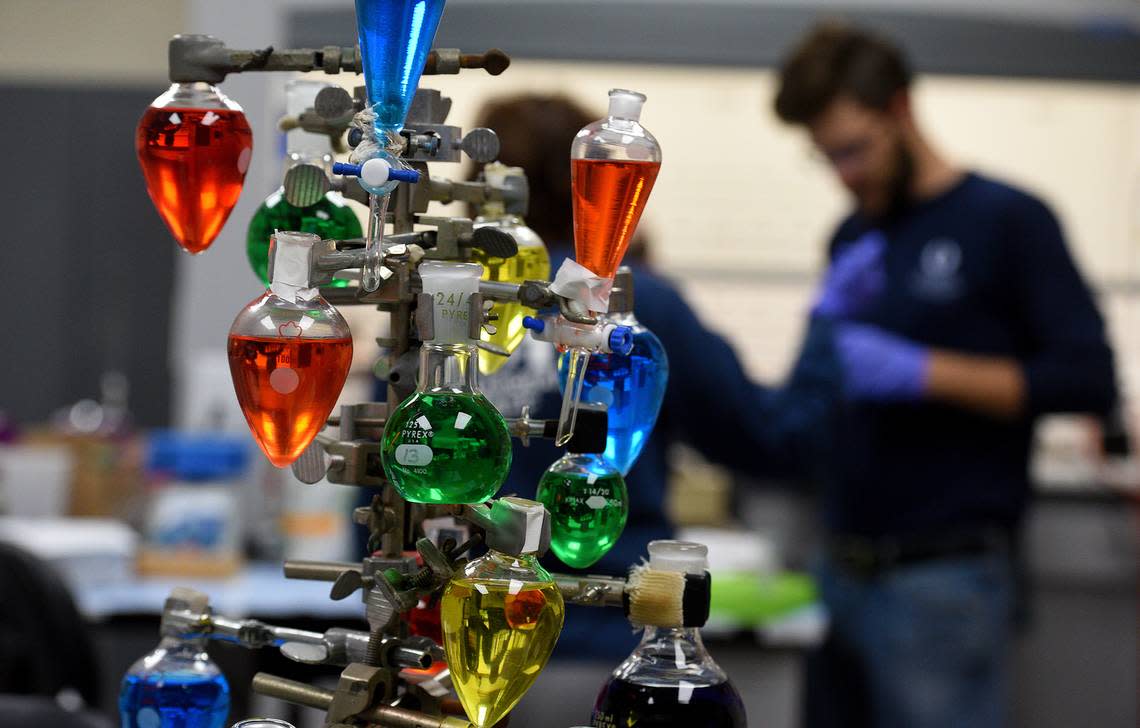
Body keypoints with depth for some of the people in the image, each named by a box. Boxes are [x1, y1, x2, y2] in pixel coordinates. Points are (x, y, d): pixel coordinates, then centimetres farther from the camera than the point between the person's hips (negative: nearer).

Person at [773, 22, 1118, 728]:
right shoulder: (851, 238, 15)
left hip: (944, 581, -6)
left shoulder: (1008, 220, -4)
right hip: (843, 574, 6)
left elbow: (1088, 378, -11)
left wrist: (918, 372, -18)